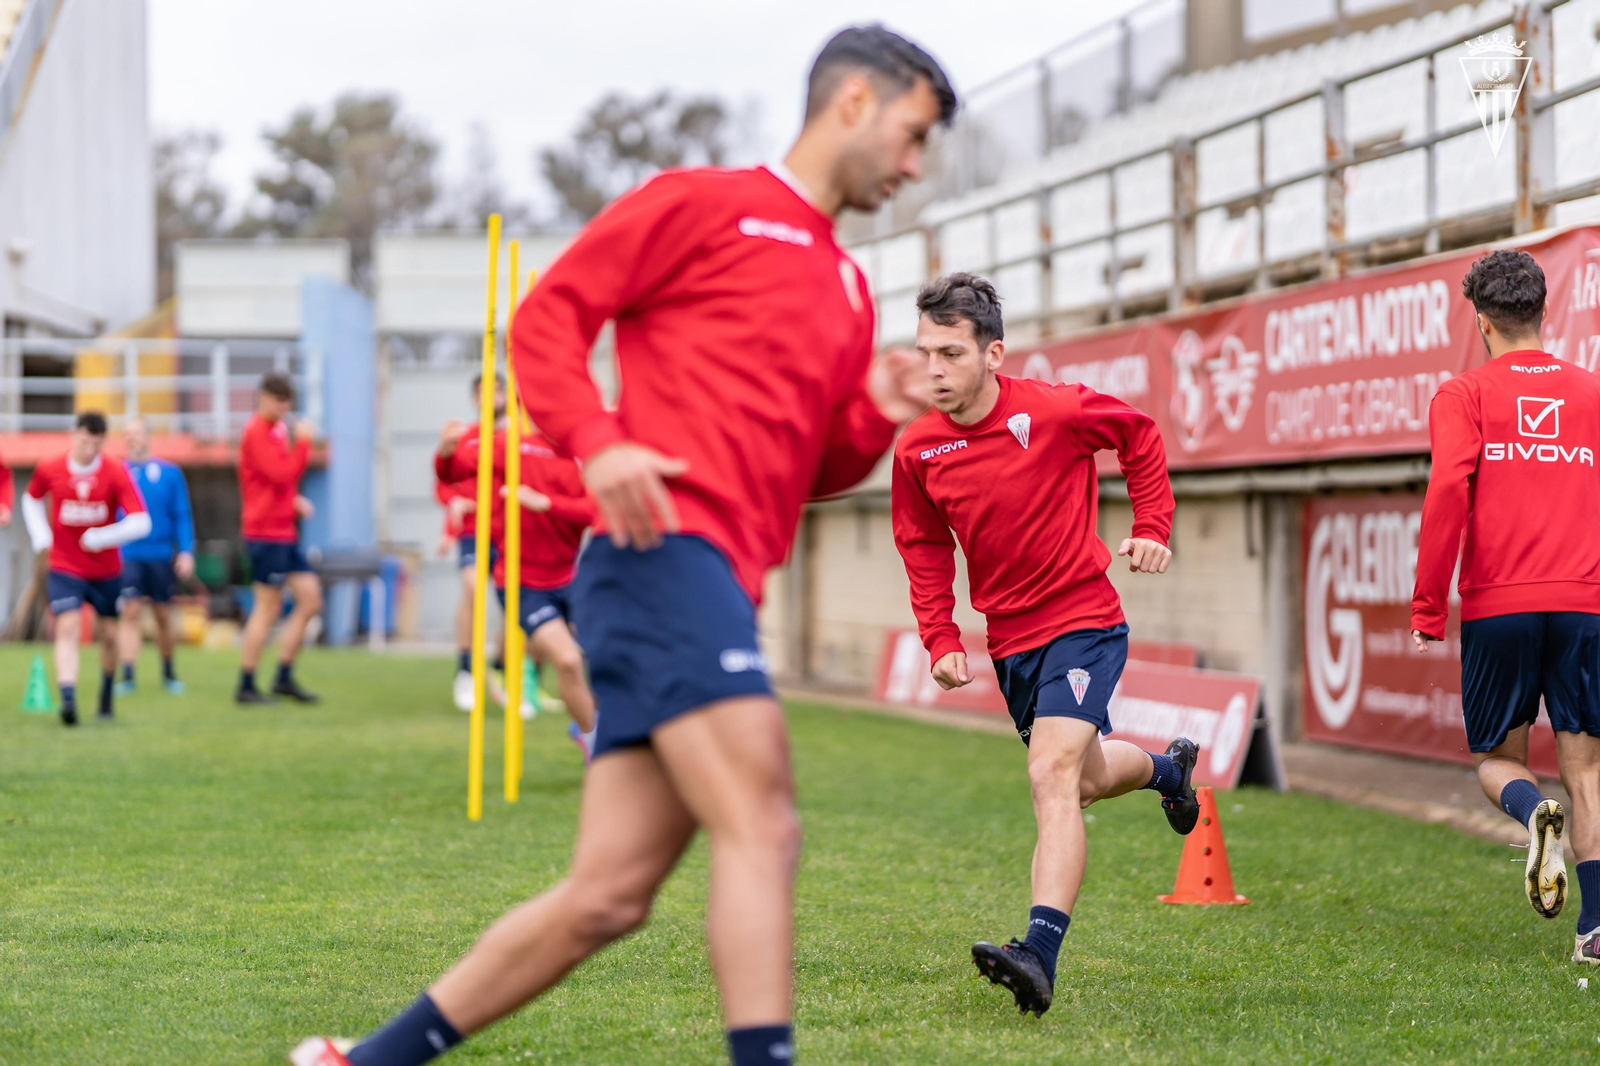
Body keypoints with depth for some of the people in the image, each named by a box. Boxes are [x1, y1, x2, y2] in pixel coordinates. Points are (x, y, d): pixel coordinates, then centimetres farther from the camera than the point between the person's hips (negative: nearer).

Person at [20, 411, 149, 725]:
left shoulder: (115, 474, -12)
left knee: (109, 635, 12)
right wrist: (40, 536, 3)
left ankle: (107, 698, 35)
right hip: (64, 568, -1)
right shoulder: (49, 470, -6)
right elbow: (31, 499, 17)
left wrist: (100, 538, -29)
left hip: (107, 571, 1)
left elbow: (141, 523, -18)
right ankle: (68, 699, -30)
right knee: (68, 628, -18)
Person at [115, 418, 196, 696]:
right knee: (130, 612, -12)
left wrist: (186, 552, -6)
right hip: (127, 556, 0)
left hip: (161, 556, 0)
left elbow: (182, 516, 2)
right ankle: (127, 676, -13)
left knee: (163, 615, 9)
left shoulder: (170, 473, 2)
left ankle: (168, 673, 26)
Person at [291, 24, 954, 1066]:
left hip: (717, 588, 8)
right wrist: (596, 443, -16)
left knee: (608, 895, 3)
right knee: (762, 825, -21)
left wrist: (877, 416, 9)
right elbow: (548, 314, 0)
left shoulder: (848, 290, 26)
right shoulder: (703, 203, 4)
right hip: (666, 551, -8)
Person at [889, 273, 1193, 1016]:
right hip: (1009, 641, 6)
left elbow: (1140, 436, 3)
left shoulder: (1057, 411, -17)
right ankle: (1169, 768, 56)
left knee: (1053, 776, -23)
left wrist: (1151, 527, -3)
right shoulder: (918, 450, -7)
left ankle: (1041, 953, -32)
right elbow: (925, 547, 8)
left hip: (1083, 625, -6)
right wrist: (941, 641, -2)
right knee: (1085, 778, 22)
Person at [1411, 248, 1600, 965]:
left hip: (1496, 608, -2)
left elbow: (1447, 492, -9)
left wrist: (1427, 610, -6)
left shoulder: (1464, 396, 3)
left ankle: (1533, 814, -22)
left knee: (1497, 756, 13)